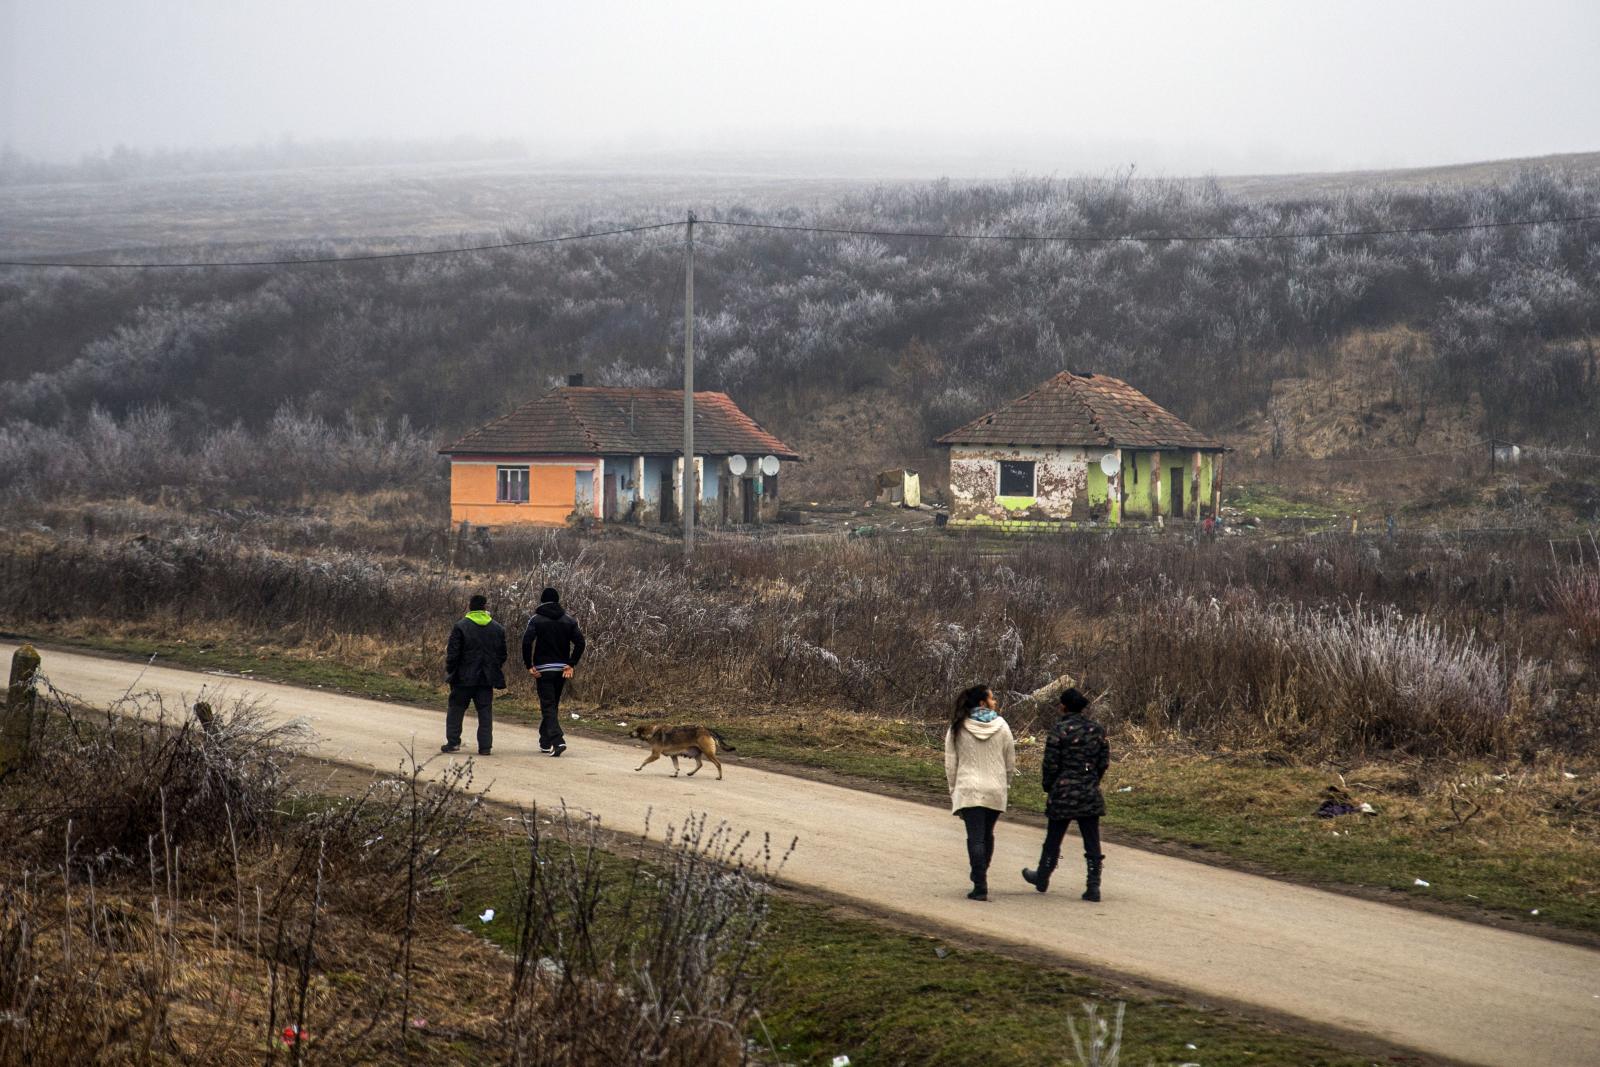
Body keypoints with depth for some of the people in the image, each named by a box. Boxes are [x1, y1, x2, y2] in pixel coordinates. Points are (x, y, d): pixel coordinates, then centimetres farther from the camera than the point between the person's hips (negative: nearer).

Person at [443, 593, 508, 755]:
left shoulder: (460, 626, -9)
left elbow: (453, 653, -10)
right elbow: (502, 655, 8)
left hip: (464, 677, -3)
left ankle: (453, 742, 8)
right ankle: (485, 746, 1)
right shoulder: (498, 629, 4)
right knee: (485, 712, 6)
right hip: (487, 679, 3)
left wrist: (449, 670, 4)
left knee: (455, 710, 10)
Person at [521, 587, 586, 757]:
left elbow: (527, 641, -16)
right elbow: (580, 642, -2)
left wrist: (529, 665, -9)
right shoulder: (568, 620, 7)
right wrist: (571, 664, 0)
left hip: (543, 669, -4)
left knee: (548, 706, -5)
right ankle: (545, 742, 26)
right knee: (553, 705, 18)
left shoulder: (536, 620, -3)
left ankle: (557, 740, -23)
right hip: (562, 669, 4)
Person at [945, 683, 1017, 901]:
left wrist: (954, 791, 10)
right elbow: (1011, 762, 6)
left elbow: (950, 764, 1)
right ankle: (980, 879, 30)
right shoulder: (1001, 726, 0)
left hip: (969, 791, -2)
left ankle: (980, 886, -13)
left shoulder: (957, 729, -1)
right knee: (987, 836, 18)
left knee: (976, 838, -4)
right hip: (996, 790, 2)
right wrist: (1006, 785, 18)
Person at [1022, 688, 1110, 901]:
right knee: (1092, 841, 4)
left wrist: (1048, 789, 4)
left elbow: (1051, 763, -10)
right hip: (1090, 795, 3)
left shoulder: (1059, 729, -12)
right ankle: (1093, 886, -1)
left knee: (1053, 838, 12)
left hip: (1063, 794, -3)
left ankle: (1042, 878, 29)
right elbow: (1104, 762, 8)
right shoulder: (1097, 730, 3)